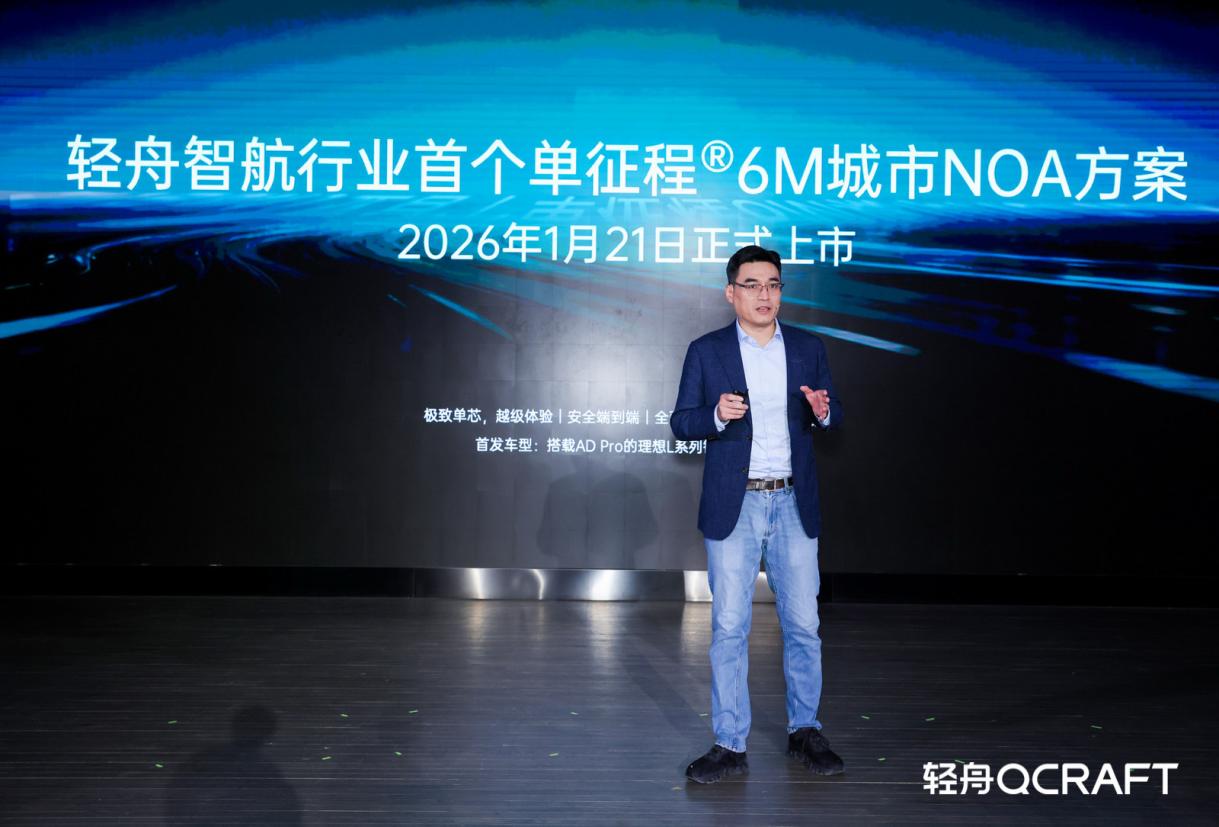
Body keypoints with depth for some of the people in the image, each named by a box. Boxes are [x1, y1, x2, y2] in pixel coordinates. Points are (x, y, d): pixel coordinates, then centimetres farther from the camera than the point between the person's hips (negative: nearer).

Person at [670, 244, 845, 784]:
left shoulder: (808, 349, 7)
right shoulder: (706, 351, 2)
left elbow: (833, 416, 11)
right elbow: (681, 422, 1)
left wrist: (823, 411, -12)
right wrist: (718, 415, -19)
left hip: (793, 503, 2)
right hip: (733, 506, -2)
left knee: (803, 624, 8)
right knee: (729, 628, 2)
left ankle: (805, 731, 26)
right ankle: (730, 746, 12)